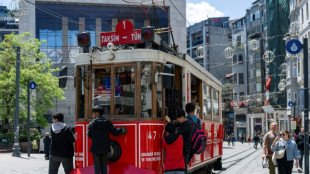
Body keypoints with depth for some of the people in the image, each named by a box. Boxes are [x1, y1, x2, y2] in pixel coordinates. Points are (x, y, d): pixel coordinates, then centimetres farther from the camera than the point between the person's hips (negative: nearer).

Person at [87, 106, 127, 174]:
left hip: (95, 149, -3)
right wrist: (121, 130, 17)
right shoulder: (107, 122, -1)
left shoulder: (92, 124, -8)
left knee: (97, 166, 3)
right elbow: (115, 132, -2)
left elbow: (89, 136, -1)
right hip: (105, 148, 3)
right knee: (104, 166, 12)